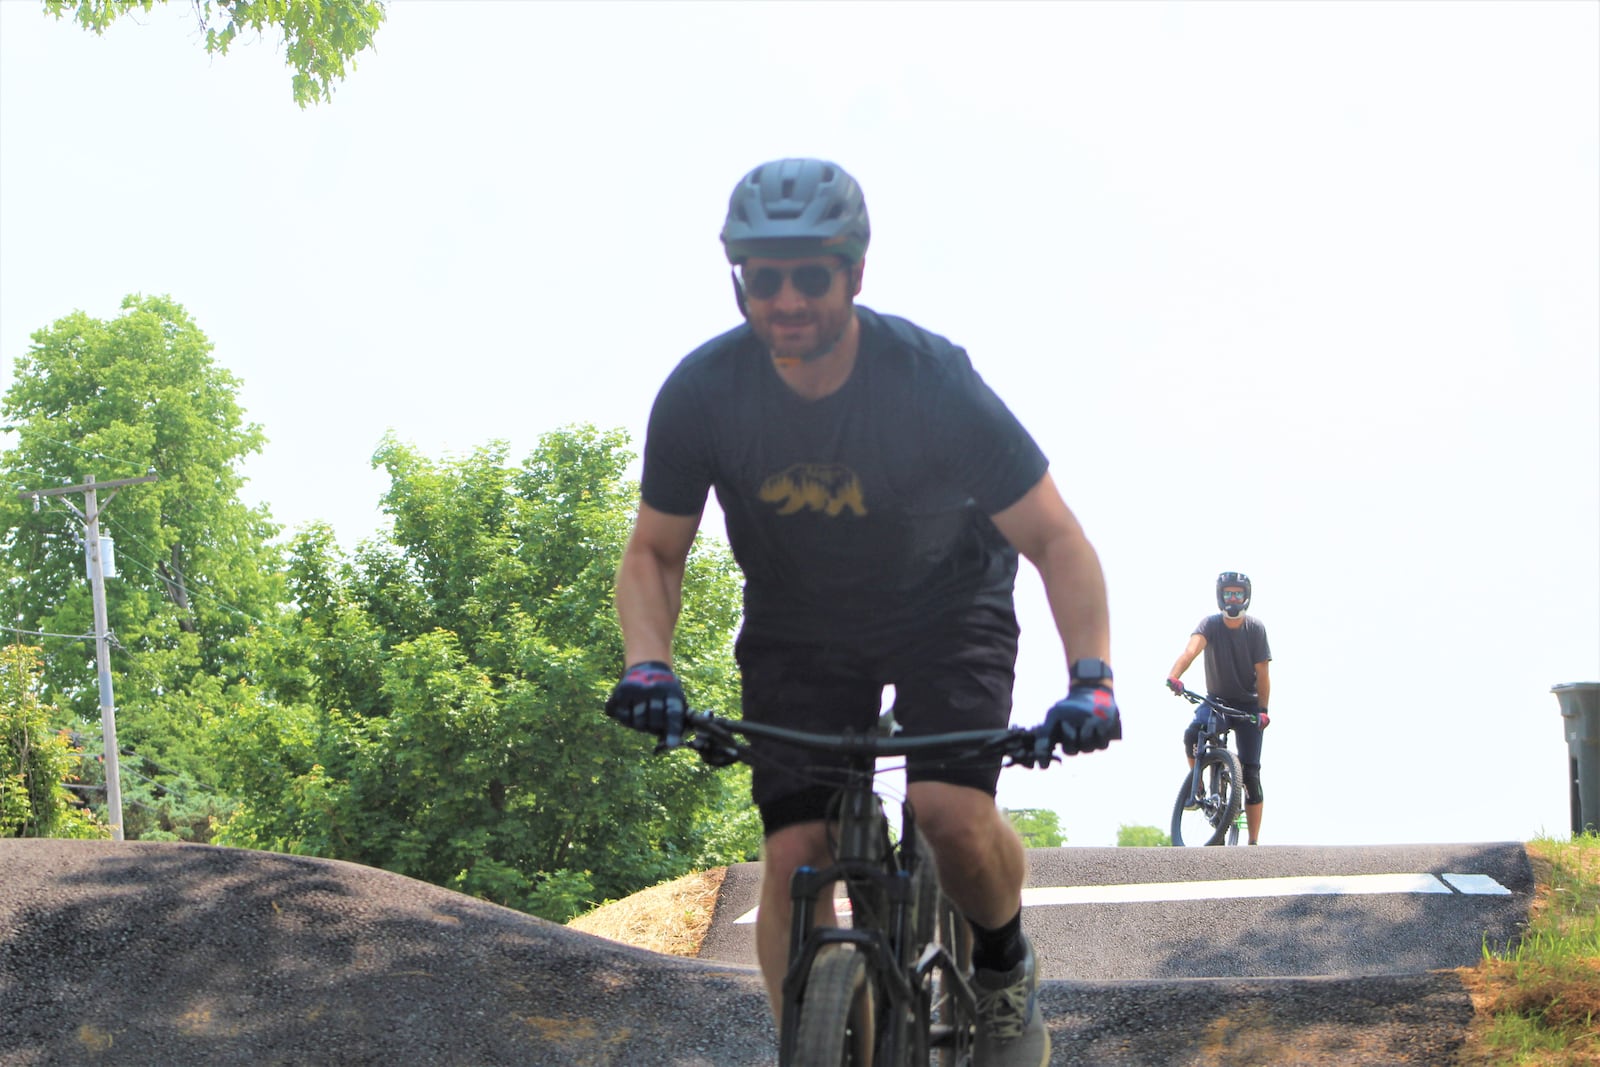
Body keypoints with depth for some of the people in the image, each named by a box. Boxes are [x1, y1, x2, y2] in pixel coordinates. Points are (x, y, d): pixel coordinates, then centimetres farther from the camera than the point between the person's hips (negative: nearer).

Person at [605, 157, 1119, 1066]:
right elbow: (654, 554, -8)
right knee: (794, 854, -13)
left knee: (952, 811, -24)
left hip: (946, 611, -2)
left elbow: (1056, 540, -22)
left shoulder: (934, 380, -28)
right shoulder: (702, 394, -22)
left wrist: (1090, 674, -36)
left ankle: (1007, 965, 8)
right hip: (797, 632, 2)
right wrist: (648, 664, -26)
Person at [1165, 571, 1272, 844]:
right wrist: (1174, 675, -49)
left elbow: (1262, 673, -11)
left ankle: (1254, 840, -2)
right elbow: (1191, 649, -31)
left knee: (1250, 774, -7)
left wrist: (1263, 710, -20)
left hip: (1247, 704, -1)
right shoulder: (1210, 624, -12)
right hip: (1216, 699, 1)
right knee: (1192, 735, -30)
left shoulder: (1255, 629, -10)